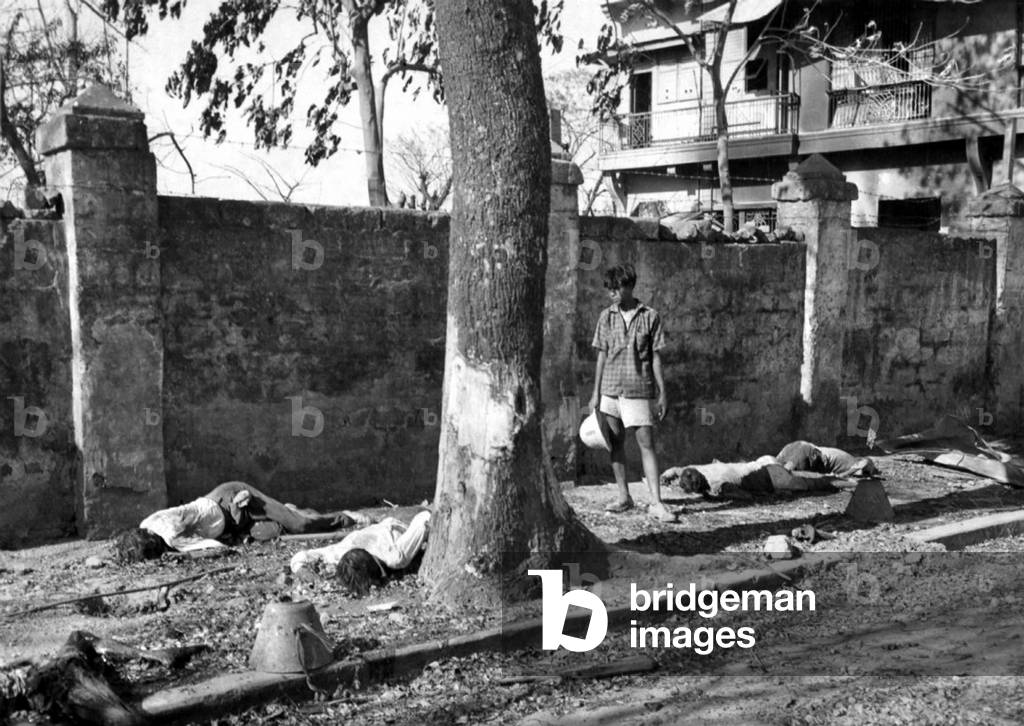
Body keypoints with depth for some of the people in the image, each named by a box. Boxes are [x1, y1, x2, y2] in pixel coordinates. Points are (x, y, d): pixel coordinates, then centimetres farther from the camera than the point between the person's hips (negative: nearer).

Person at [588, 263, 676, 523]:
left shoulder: (650, 317, -1)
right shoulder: (607, 316, 6)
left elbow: (655, 357, 1)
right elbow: (602, 356, 9)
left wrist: (662, 393, -2)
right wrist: (595, 393, 7)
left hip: (639, 389, -3)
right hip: (610, 388, 3)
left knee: (646, 443, -6)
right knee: (616, 443, 8)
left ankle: (656, 502, -6)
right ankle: (624, 497, 19)